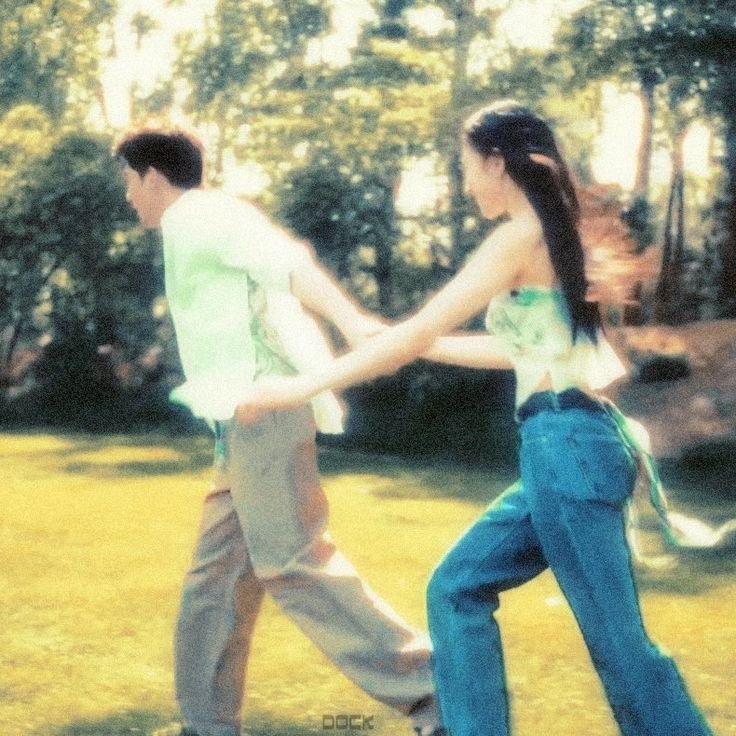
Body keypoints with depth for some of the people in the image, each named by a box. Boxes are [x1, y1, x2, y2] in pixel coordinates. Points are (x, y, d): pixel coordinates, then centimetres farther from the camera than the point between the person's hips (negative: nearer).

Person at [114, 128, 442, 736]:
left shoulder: (197, 217, -5)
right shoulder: (207, 226, 25)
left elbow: (286, 260, -21)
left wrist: (352, 319, -36)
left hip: (261, 411, -10)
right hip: (251, 419, 10)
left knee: (293, 563, -12)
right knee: (218, 572, 12)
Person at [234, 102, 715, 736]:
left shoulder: (520, 236, -8)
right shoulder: (549, 235, 18)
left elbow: (414, 336, -10)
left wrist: (298, 388, -5)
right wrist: (411, 346, 36)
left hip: (567, 447, -9)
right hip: (571, 448, 10)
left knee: (618, 642, -5)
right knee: (458, 588, 13)